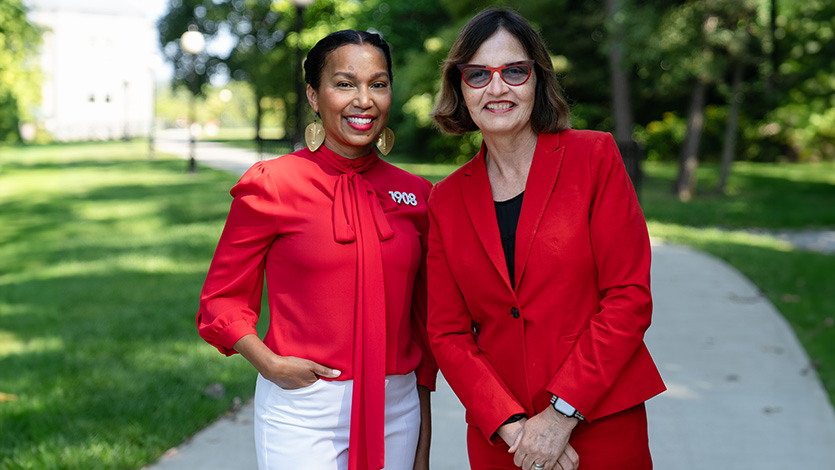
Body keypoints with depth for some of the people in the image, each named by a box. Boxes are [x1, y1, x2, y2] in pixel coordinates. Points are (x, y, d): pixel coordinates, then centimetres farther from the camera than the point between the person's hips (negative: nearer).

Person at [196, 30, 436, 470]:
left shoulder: (414, 194, 5)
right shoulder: (272, 186, -6)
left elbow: (423, 319, 10)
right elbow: (221, 300, 0)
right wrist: (269, 364, -16)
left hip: (396, 413, 4)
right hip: (301, 413, -3)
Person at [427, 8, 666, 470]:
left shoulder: (595, 156, -4)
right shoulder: (447, 199, 4)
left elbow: (630, 297, -8)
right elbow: (447, 333, 2)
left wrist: (562, 413, -13)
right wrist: (510, 425, -11)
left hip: (601, 429, -2)